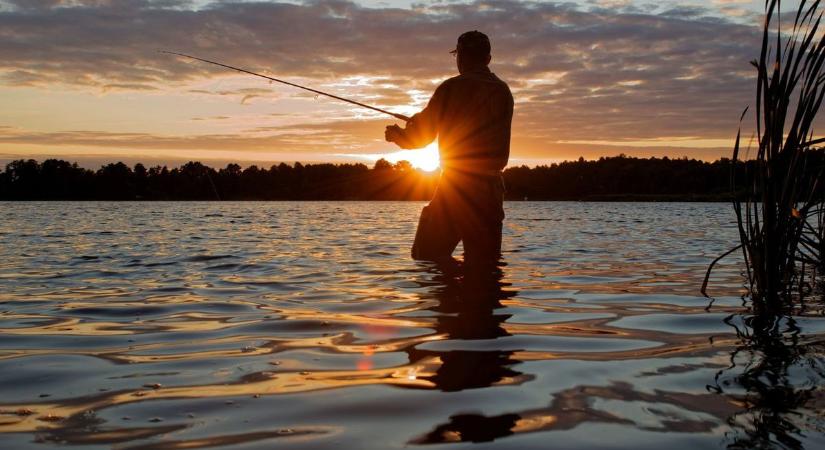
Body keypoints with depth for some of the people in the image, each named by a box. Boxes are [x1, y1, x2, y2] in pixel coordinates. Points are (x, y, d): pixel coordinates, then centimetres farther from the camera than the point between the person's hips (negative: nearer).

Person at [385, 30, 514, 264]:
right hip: (491, 187, 5)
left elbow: (420, 137, -3)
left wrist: (396, 134, 20)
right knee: (484, 263, 9)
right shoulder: (503, 91, 11)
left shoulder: (452, 88, -6)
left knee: (428, 259, 1)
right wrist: (422, 121, 33)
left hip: (456, 184, -5)